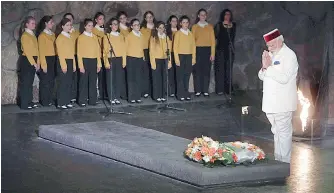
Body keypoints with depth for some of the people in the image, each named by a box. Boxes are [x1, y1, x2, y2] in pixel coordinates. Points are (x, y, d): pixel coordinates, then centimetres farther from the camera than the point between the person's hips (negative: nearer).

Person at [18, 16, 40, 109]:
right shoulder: (25, 35, -9)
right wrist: (33, 63, -14)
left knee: (30, 82, 10)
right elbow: (26, 51, -13)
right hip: (26, 61, -8)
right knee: (25, 82, -5)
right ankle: (24, 104, -4)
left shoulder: (33, 35, 15)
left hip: (33, 61, 8)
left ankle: (29, 102, 15)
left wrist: (38, 62, 7)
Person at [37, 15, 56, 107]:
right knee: (45, 81, -1)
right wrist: (43, 64, -14)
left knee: (51, 81, 9)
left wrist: (56, 60, 3)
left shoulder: (53, 34, 13)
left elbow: (55, 47, 13)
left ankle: (50, 100, 16)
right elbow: (41, 50, -10)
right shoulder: (42, 35, -7)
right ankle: (45, 101, 5)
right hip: (46, 59, -6)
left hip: (53, 59, 6)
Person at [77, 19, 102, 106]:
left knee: (93, 81, 5)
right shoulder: (81, 37, -2)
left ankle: (92, 100, 11)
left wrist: (99, 64, 6)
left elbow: (98, 51, 12)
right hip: (85, 61, -4)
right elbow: (79, 52, -5)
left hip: (94, 61, 4)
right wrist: (81, 65, -11)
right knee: (84, 81, -1)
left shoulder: (95, 37, 11)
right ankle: (82, 101, 4)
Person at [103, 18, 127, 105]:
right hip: (111, 59, -3)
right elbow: (105, 50, -2)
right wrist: (106, 62, -9)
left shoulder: (121, 36, 11)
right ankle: (111, 98, 5)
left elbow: (124, 49, 10)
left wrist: (124, 61, 3)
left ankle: (117, 97, 8)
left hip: (119, 59, 3)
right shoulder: (107, 36, 2)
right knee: (110, 79, -1)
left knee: (119, 78, 0)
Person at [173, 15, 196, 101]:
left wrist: (194, 58, 5)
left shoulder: (191, 34, 11)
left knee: (187, 76, 3)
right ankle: (180, 94, -1)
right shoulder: (178, 33, 0)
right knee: (180, 76, -3)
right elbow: (175, 47, -2)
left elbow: (193, 46, 12)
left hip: (189, 56, 3)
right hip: (181, 56, -3)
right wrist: (176, 59, -9)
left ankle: (186, 94, 8)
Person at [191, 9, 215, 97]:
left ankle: (205, 90, 7)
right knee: (197, 70, -2)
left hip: (207, 50, 1)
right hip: (198, 50, -1)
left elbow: (213, 40, 5)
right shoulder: (194, 27, 6)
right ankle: (198, 90, 4)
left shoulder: (210, 26, 9)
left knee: (206, 70, 1)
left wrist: (212, 53, -2)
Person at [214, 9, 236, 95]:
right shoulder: (219, 25, 2)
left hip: (230, 50, 3)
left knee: (229, 70, 3)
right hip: (221, 50, -3)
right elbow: (216, 36, -2)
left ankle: (228, 89, 9)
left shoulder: (233, 25, 12)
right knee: (220, 69, -5)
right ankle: (220, 89, -3)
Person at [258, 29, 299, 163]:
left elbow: (284, 78, -23)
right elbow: (262, 76, 13)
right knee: (276, 132, 15)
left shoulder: (289, 55, -13)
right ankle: (278, 160, 24)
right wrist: (264, 67, -7)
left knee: (284, 132, -4)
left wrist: (269, 67, -18)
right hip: (271, 101, 8)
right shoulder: (270, 54, 12)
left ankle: (284, 162, 2)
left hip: (283, 103, -8)